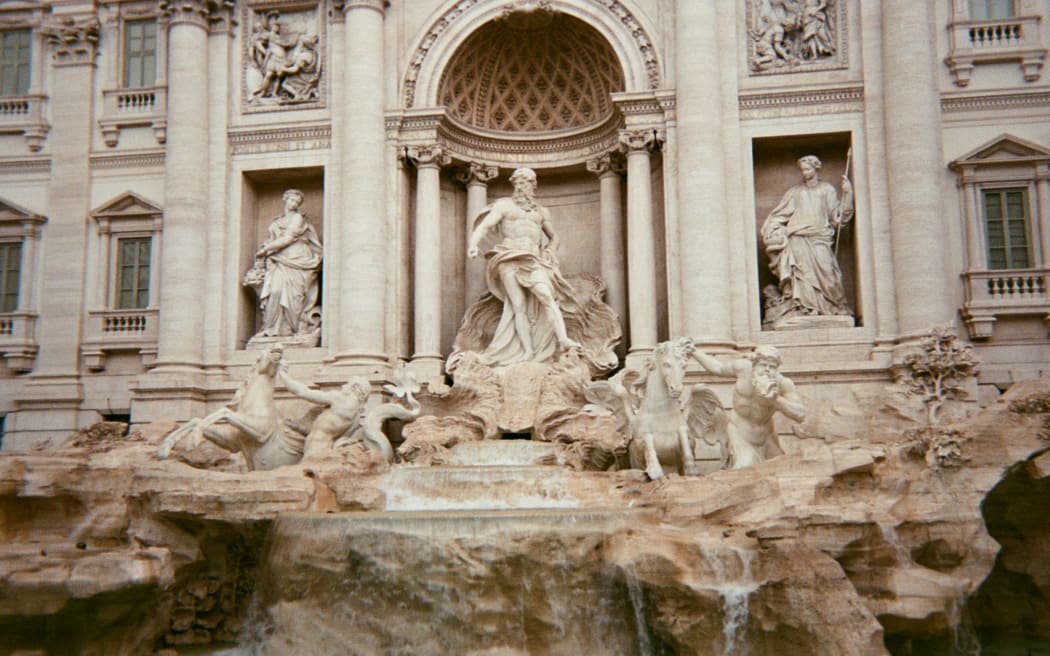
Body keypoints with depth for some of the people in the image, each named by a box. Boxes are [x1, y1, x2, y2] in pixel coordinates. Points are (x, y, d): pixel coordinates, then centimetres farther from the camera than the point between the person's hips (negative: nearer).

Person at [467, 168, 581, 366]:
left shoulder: (541, 212, 25)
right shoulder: (504, 205, 15)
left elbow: (554, 237, 35)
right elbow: (484, 225, 1)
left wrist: (549, 253, 14)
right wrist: (474, 243, -18)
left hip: (533, 260, 2)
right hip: (510, 258, -2)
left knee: (546, 295, -23)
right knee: (519, 306, -12)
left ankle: (563, 338, -36)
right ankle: (528, 353, -16)